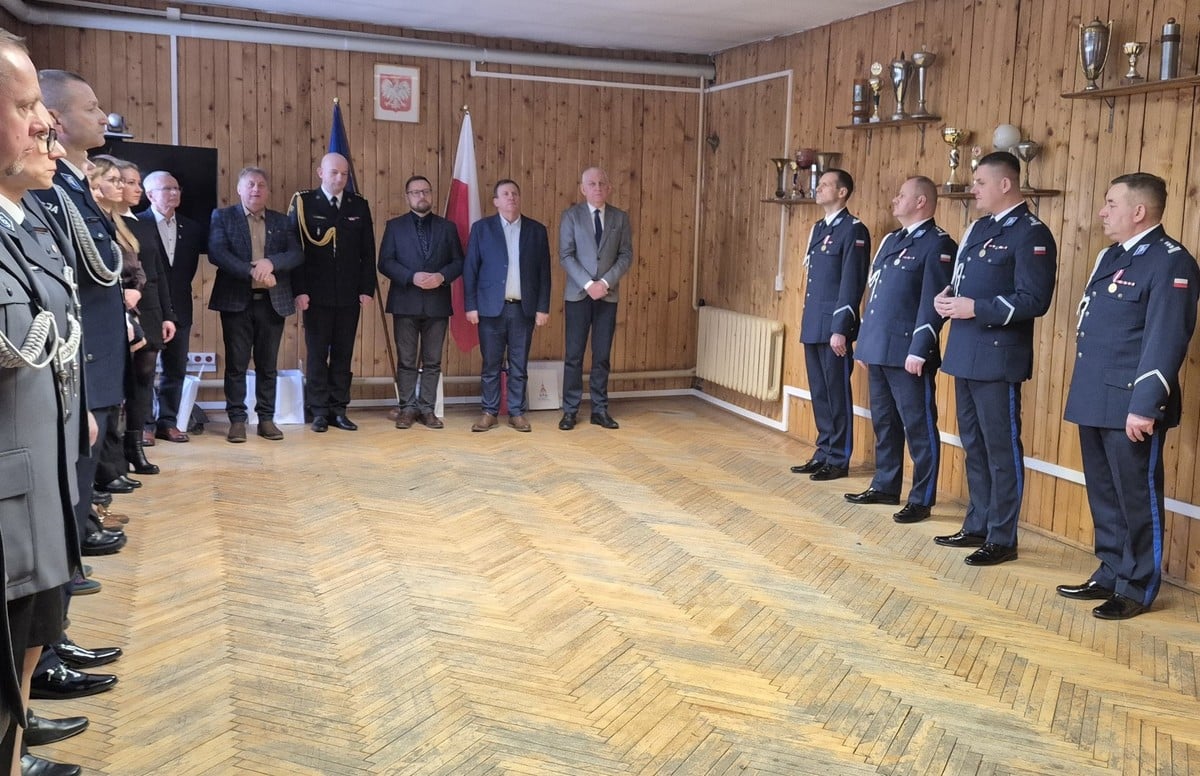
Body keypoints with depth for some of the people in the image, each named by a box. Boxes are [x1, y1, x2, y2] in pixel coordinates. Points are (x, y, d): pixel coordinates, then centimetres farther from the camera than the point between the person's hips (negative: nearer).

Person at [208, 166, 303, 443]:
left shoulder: (281, 221, 13)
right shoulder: (223, 216, 4)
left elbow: (296, 254, 1)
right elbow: (216, 252, -10)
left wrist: (270, 263, -18)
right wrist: (252, 271, -20)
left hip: (273, 301, 2)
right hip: (236, 300, -2)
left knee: (267, 365, 7)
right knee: (236, 364, 1)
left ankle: (267, 418, 14)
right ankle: (237, 420, 9)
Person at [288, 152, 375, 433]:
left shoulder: (359, 206, 8)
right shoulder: (304, 203, -1)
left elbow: (368, 252, 8)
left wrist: (367, 289, 0)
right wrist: (299, 290, -11)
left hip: (349, 294, 3)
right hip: (316, 294, -2)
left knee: (343, 354, 6)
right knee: (317, 354, 3)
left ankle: (339, 410, 13)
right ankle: (319, 412, 10)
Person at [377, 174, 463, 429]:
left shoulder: (447, 227, 10)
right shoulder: (394, 226, 6)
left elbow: (458, 262, 6)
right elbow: (385, 262, -2)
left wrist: (442, 276, -13)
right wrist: (412, 277, -16)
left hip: (437, 303, 1)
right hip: (405, 302, -1)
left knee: (432, 361, 5)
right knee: (406, 361, 3)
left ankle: (427, 409, 12)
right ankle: (408, 408, 11)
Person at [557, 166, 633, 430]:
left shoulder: (620, 218, 6)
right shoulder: (571, 215, 1)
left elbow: (626, 255, 2)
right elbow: (565, 255, -5)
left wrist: (605, 282, -11)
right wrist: (588, 284, -15)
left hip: (607, 294, 2)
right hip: (578, 294, -2)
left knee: (602, 355, 5)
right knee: (574, 355, 0)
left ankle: (600, 410, 12)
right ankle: (570, 410, 7)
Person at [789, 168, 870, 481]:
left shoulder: (854, 230, -9)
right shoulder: (818, 228, 17)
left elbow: (852, 283, -15)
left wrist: (840, 329, -19)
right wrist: (808, 322, 16)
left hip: (834, 327, -8)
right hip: (813, 325, 8)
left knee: (837, 394, 0)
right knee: (819, 393, 12)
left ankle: (839, 460, 8)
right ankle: (824, 453, 21)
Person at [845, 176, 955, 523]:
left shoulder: (938, 244, -10)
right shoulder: (890, 240, 17)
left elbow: (933, 304, -17)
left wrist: (919, 351, -21)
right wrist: (865, 341, 18)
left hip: (907, 353, -9)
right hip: (879, 349, 9)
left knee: (918, 426, 0)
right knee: (884, 422, 17)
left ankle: (921, 499, 8)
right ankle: (885, 486, 29)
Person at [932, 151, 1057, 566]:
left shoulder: (1032, 234, -12)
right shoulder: (977, 229, 15)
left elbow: (1034, 300, -18)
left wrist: (976, 308, -21)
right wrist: (947, 297, 0)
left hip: (998, 357, -9)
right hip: (965, 353, 9)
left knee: (1001, 450, 0)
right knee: (973, 446, 15)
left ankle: (1003, 539, 9)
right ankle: (977, 526, 27)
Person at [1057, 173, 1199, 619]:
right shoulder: (1111, 257, 16)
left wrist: (1145, 406, -23)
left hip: (1131, 406, -9)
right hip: (1094, 401, 9)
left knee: (1137, 498, 3)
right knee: (1104, 494, 17)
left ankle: (1138, 587, 16)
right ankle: (1110, 574, 30)